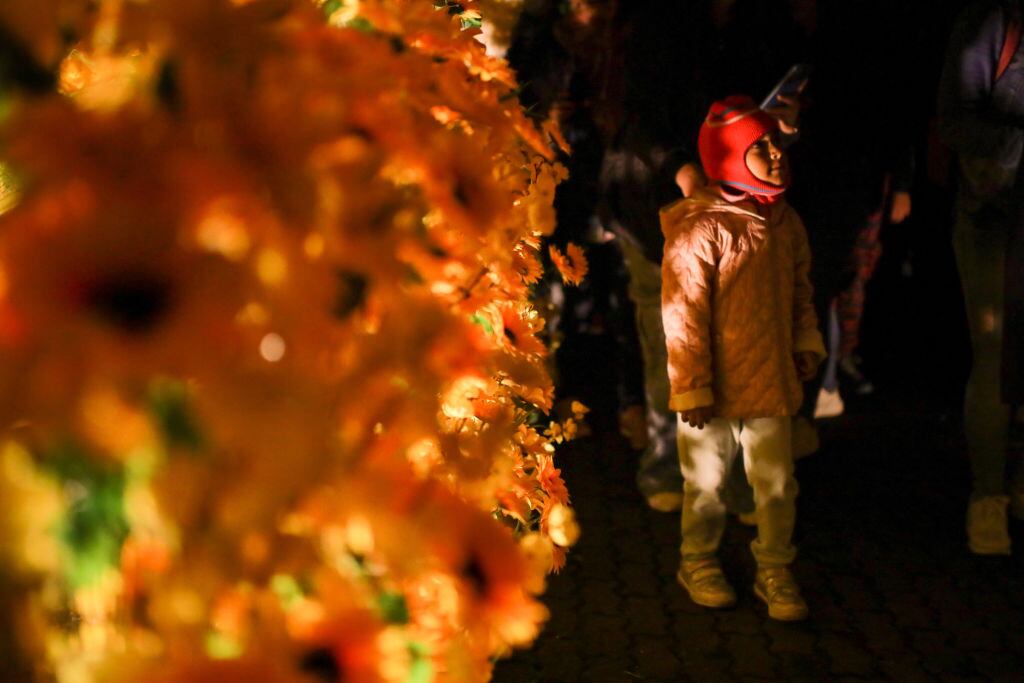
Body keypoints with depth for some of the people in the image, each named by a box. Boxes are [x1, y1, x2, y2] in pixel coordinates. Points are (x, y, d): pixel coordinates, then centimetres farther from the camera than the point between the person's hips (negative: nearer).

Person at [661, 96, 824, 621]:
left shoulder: (784, 221, 5)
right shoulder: (699, 228, -16)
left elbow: (800, 289, 20)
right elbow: (683, 314, -16)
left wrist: (806, 342, 10)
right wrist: (691, 385, -16)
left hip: (771, 379, 5)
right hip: (715, 384, -5)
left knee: (777, 483, 10)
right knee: (705, 482, 12)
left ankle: (774, 571, 27)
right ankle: (698, 562, 33)